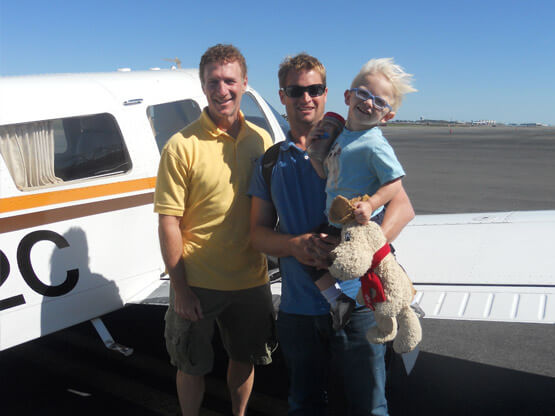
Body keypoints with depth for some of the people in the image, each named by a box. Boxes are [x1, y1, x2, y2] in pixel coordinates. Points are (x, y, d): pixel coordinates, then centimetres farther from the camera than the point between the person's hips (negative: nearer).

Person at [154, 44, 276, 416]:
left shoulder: (261, 140, 1)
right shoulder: (182, 145, -12)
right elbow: (168, 222, -12)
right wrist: (179, 288, -13)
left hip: (251, 280, 4)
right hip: (198, 284, -4)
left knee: (244, 358, 21)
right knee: (193, 367, 13)